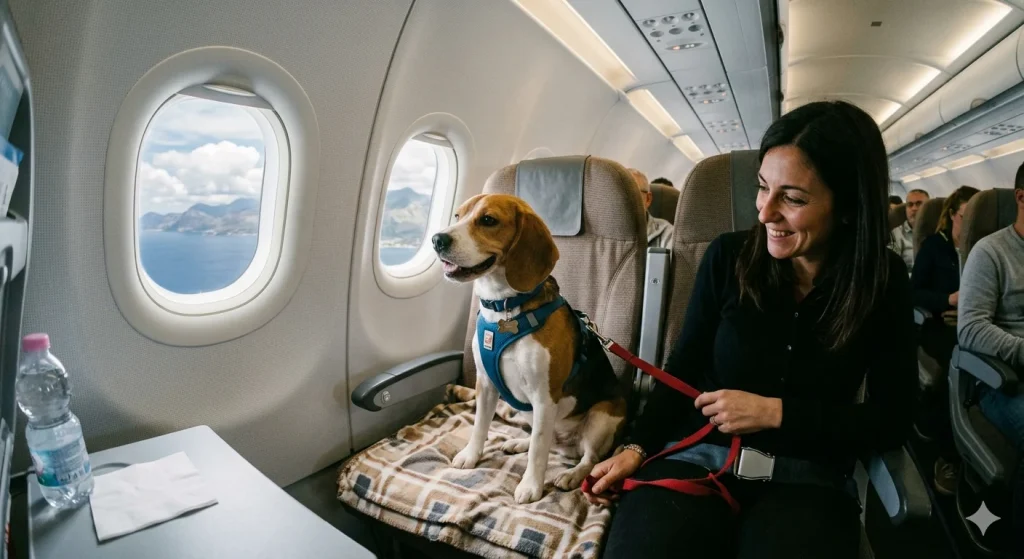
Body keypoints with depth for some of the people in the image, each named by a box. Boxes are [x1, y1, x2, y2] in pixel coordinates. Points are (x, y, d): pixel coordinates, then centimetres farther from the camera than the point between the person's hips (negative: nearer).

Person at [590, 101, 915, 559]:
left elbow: (892, 421, -1)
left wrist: (775, 413, -12)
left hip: (807, 476, 1)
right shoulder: (727, 256, -3)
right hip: (698, 457, 0)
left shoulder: (884, 284, -2)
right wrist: (638, 447, -8)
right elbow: (683, 367, 3)